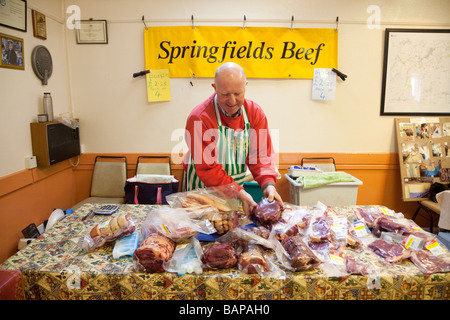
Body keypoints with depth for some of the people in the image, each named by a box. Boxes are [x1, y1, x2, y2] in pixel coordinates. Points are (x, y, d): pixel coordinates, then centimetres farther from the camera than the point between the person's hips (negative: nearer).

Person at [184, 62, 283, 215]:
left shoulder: (255, 112, -6)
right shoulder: (199, 118, -22)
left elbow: (260, 154, -7)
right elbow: (207, 169, -24)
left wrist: (268, 184, -25)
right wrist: (239, 192, -31)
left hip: (238, 191, 4)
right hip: (203, 191, -4)